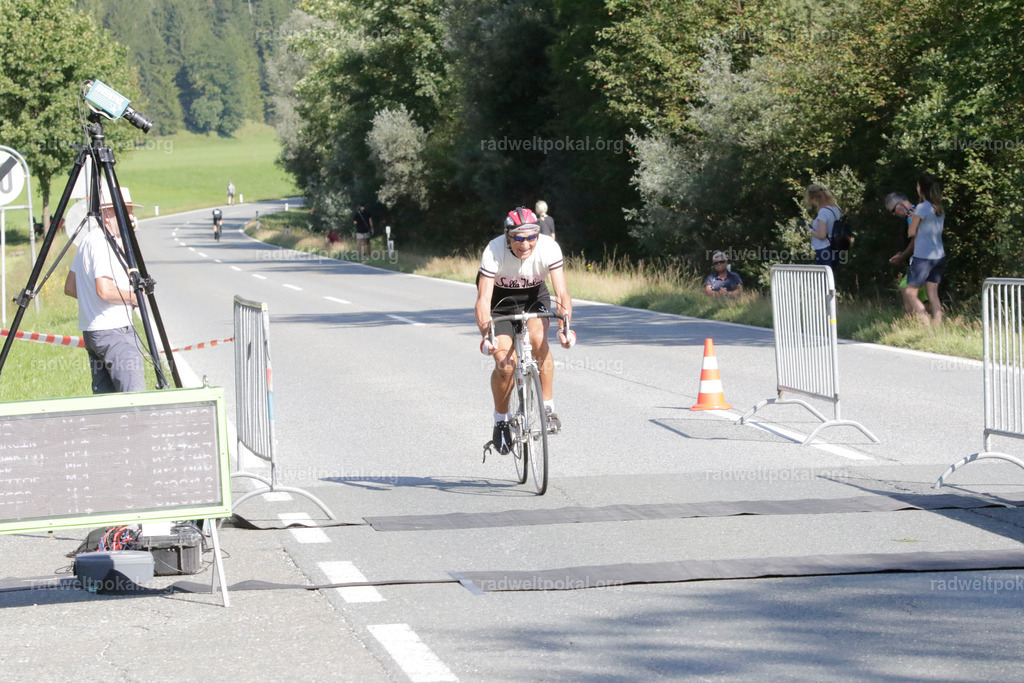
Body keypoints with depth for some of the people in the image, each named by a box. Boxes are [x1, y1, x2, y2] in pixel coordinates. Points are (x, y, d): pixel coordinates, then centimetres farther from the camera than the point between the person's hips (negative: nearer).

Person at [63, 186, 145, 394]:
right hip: (113, 332, -10)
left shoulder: (88, 241, 16)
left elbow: (70, 288, 21)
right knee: (135, 399, -16)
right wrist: (133, 298, -10)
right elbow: (105, 291, -25)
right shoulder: (104, 244, -15)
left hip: (91, 331, 10)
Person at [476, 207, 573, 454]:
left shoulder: (549, 248, -28)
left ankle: (548, 407, -16)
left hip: (534, 297, 1)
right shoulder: (494, 251, -32)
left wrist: (564, 327, -45)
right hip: (501, 298, -1)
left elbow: (562, 293, -30)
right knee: (504, 364, -16)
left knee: (538, 339, -30)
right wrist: (486, 335, -49)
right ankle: (501, 420, 9)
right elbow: (483, 299, -34)